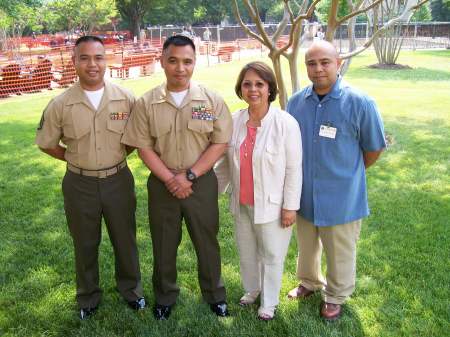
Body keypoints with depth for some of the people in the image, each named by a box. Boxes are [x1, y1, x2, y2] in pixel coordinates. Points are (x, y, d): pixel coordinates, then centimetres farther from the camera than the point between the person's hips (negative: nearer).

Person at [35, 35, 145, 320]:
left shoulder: (126, 99, -8)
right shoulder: (60, 105, -9)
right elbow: (47, 144, 4)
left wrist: (117, 155, 0)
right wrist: (75, 158, 0)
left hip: (118, 179, 1)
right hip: (80, 183, 0)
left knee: (125, 239, 15)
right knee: (85, 244, 16)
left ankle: (131, 288, 39)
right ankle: (88, 297, 37)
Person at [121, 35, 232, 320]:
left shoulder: (212, 100, -6)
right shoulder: (146, 103, -5)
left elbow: (220, 143, -8)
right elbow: (144, 147, -5)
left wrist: (189, 175, -14)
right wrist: (170, 180, -14)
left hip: (202, 183, 0)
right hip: (162, 184, 1)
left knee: (207, 242, 14)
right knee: (164, 245, 15)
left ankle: (215, 294, 36)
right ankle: (165, 297, 37)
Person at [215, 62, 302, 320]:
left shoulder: (286, 123, -17)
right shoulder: (235, 121, -3)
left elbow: (294, 169, -14)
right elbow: (227, 163, 8)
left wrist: (290, 206, -13)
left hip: (271, 205, -5)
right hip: (242, 203, 5)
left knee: (272, 255, 12)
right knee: (246, 251, 22)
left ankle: (269, 302, 35)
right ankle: (252, 290, 47)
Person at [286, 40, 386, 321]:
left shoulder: (359, 103, -17)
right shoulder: (296, 102, -4)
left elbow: (374, 148, -6)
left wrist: (348, 173, 5)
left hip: (341, 197, -4)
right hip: (304, 194, 4)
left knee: (340, 253, 14)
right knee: (307, 246, 24)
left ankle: (336, 296, 39)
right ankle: (310, 282, 50)